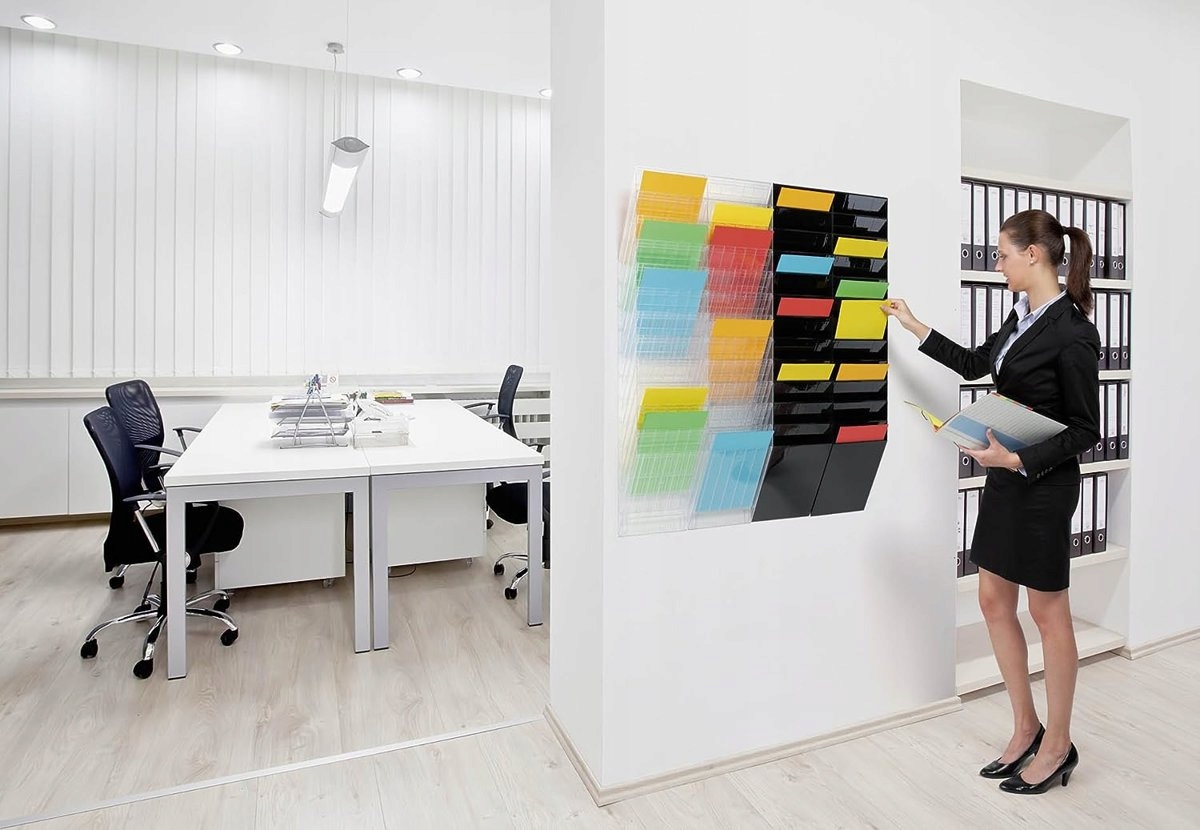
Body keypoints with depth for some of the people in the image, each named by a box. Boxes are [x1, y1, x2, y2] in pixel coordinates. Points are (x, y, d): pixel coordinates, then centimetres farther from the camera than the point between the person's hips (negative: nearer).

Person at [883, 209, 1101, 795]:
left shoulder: (1073, 333, -18)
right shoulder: (1023, 315, 6)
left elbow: (1086, 430, -15)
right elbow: (976, 363, 20)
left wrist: (1018, 459, -25)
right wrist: (912, 326, 21)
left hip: (1043, 485, -8)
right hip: (1006, 478, 8)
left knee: (1048, 614, 7)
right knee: (994, 602, 14)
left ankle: (1057, 746, 28)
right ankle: (1026, 728, 31)